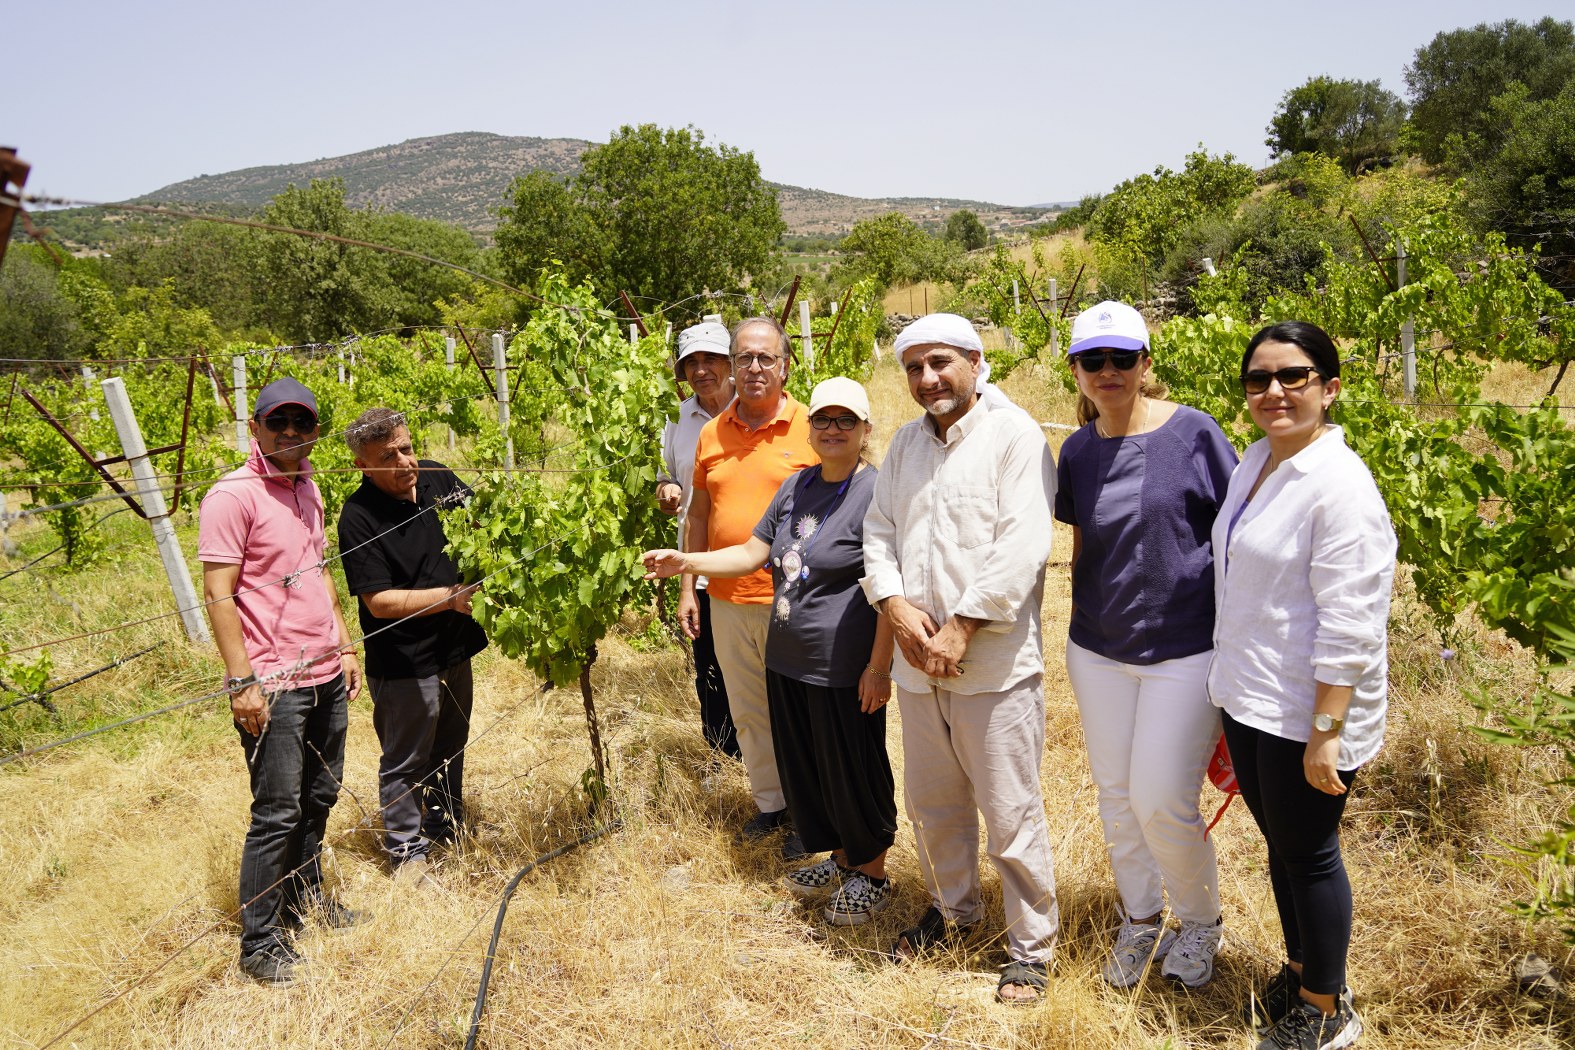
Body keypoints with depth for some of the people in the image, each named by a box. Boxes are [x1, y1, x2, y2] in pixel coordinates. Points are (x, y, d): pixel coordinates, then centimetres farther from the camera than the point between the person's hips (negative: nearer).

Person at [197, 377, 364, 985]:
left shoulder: (308, 490, 12)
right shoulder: (233, 496, -11)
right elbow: (218, 594, -14)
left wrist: (345, 647, 18)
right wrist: (241, 682, -18)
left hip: (326, 677, 8)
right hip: (274, 686, -7)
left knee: (320, 797, 16)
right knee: (278, 814, -1)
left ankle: (306, 899, 34)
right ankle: (260, 945, 12)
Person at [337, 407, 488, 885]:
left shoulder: (436, 476, -4)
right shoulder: (358, 518, -21)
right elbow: (380, 601, -23)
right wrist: (450, 597, -29)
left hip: (454, 648, 7)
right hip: (404, 665, -7)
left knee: (451, 746, 24)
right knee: (406, 761, 10)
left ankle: (448, 826, 44)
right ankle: (408, 850, 29)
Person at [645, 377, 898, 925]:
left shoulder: (875, 493, -15)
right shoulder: (796, 486, 8)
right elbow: (752, 553, 12)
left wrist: (879, 666, -18)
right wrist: (688, 562, 0)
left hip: (844, 670, -7)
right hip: (787, 662, 8)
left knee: (854, 771, 8)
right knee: (802, 767, 18)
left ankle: (872, 873, 30)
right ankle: (839, 857, 39)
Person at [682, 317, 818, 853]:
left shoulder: (811, 428, -7)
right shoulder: (711, 434, 6)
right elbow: (698, 514, 13)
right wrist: (688, 588, 10)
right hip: (727, 602, 5)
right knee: (747, 710, 16)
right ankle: (769, 802, 34)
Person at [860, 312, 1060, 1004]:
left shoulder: (1014, 435, -8)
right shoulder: (906, 443, 12)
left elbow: (1021, 547, -17)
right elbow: (879, 532, 9)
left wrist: (960, 629, -18)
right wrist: (898, 609, -8)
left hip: (994, 663, -6)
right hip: (918, 661, 6)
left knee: (1011, 814, 3)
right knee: (931, 803, 19)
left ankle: (1031, 946, 22)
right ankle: (952, 908, 41)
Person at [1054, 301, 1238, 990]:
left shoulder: (1193, 432, -11)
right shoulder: (1078, 451, 2)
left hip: (1186, 650, -4)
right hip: (1098, 652, 5)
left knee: (1162, 801, -1)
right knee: (1115, 793, 14)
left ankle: (1202, 922, 28)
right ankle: (1139, 920, 37)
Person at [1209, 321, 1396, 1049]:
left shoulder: (1339, 486, -20)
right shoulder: (1255, 463, 7)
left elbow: (1350, 629, -21)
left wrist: (1326, 732, -20)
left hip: (1306, 716, -8)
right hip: (1249, 701, 8)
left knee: (1308, 853, 8)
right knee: (1279, 843, 21)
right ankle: (1300, 969, 42)